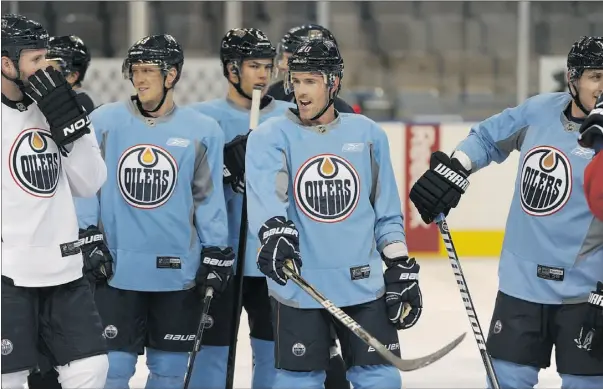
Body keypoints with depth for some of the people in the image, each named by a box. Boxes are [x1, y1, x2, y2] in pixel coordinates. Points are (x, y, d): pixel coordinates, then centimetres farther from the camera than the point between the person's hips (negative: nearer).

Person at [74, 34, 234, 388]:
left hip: (179, 270, 1)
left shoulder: (202, 130, -1)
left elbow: (209, 197, 5)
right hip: (116, 267, -1)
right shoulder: (105, 121, -1)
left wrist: (216, 254, 4)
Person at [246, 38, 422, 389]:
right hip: (298, 285, -2)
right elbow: (264, 192, -20)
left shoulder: (368, 135, 8)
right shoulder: (272, 136, -1)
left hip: (364, 284, 2)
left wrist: (401, 269, 7)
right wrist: (274, 231, -39)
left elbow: (387, 213, 12)